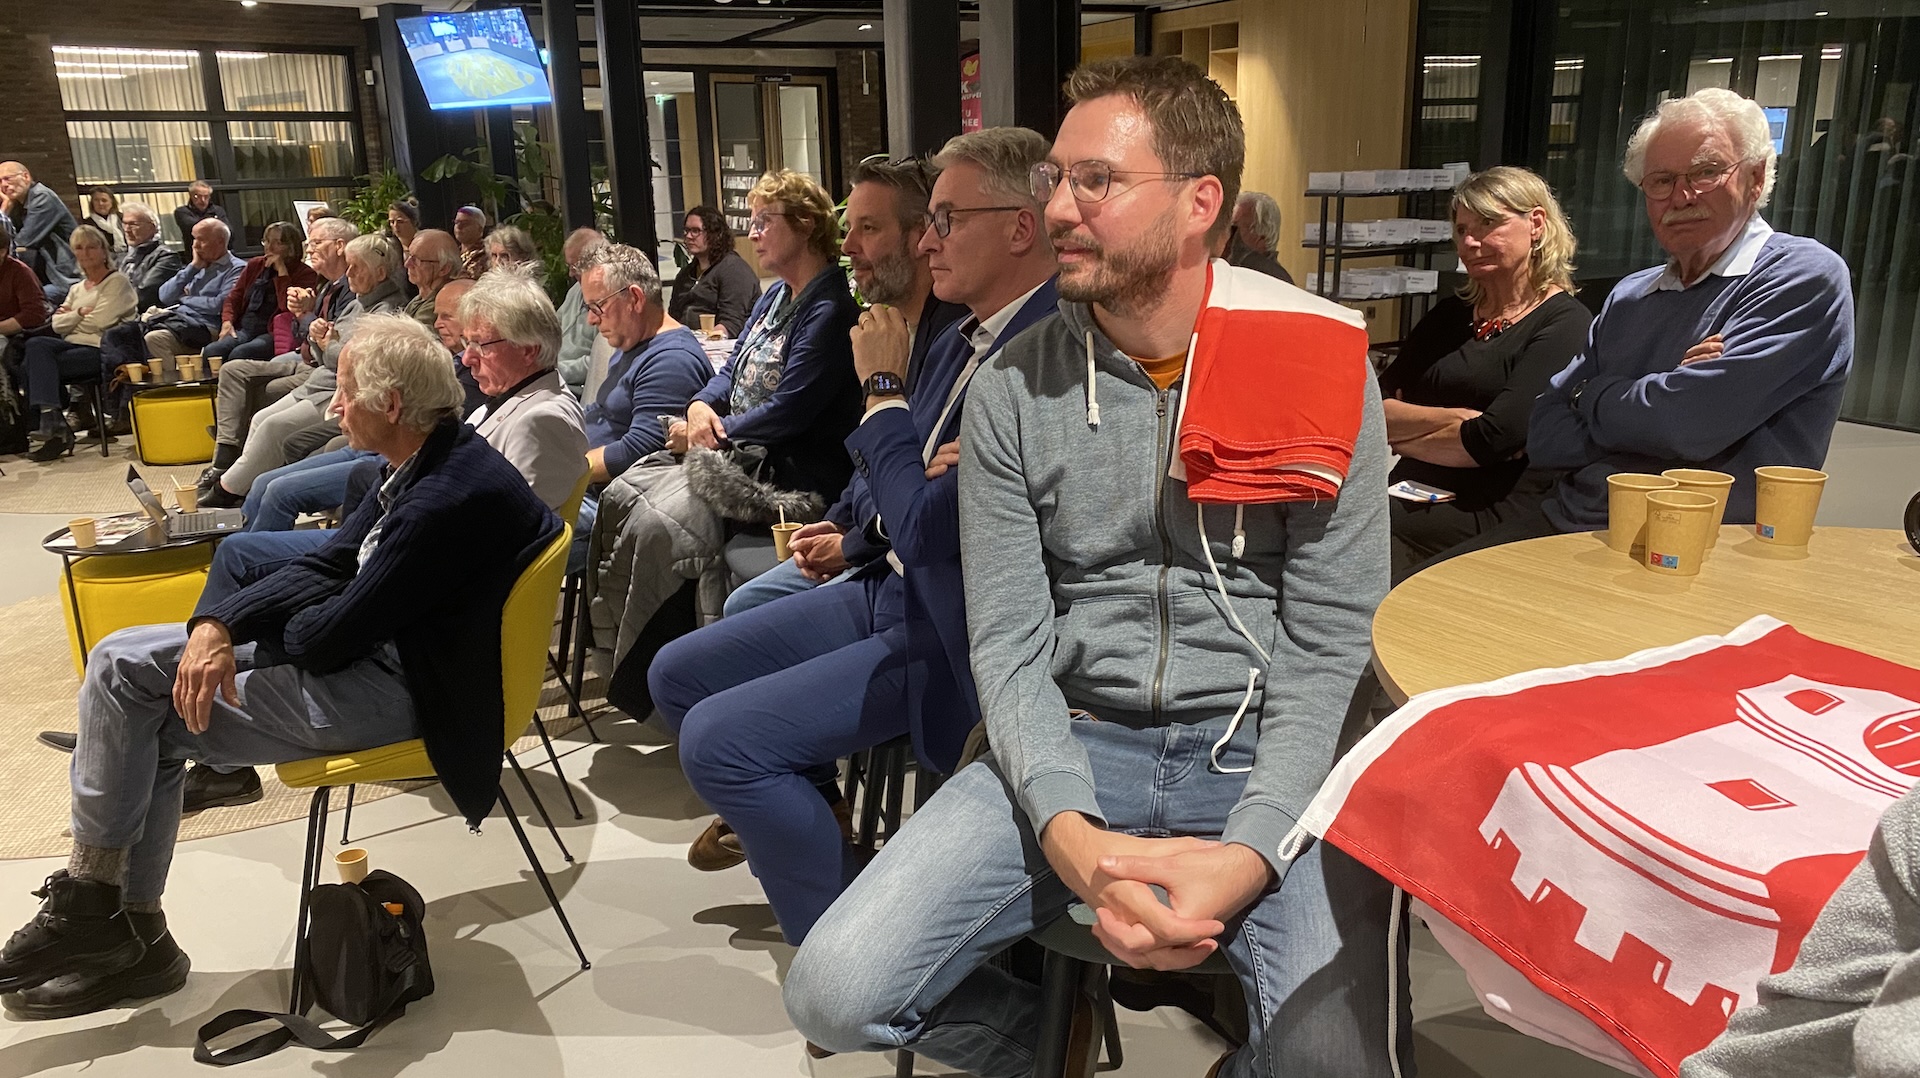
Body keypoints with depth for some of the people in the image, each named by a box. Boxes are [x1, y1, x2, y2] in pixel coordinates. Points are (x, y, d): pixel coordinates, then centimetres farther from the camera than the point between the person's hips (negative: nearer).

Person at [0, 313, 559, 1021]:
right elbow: (328, 567, 7)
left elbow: (339, 630, -24)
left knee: (154, 718, -6)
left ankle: (96, 899, 19)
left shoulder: (452, 498, -28)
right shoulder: (423, 464, 5)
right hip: (364, 644, 10)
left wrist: (257, 629, -2)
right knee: (123, 661, 8)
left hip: (390, 691, -10)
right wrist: (219, 623, -9)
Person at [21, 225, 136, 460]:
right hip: (74, 346, 7)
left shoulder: (117, 282, 3)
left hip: (100, 350, -7)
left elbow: (98, 322, -10)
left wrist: (70, 317, 6)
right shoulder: (77, 288, 25)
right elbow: (57, 325, 13)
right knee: (36, 345, -25)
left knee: (35, 365, -24)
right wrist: (80, 313, -2)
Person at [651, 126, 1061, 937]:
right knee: (678, 675, 11)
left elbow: (930, 527, -26)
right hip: (891, 589, 9)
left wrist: (884, 388, -13)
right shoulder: (963, 341, 7)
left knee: (719, 739, -17)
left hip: (954, 631, -9)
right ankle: (815, 820, 30)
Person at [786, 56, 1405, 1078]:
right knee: (834, 993, -14)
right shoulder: (1012, 387, -1)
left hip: (1264, 752, -1)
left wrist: (1248, 853, -21)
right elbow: (1007, 640, -3)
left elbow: (1333, 646, -7)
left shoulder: (1317, 366, -6)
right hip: (1073, 743, 2)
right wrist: (1073, 835, -20)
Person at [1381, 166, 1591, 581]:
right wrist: (1451, 418, -11)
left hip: (1495, 516, -6)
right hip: (1414, 498, 6)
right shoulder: (1451, 315, 18)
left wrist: (1393, 431, -2)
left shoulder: (1566, 324, -2)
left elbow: (1493, 439, -16)